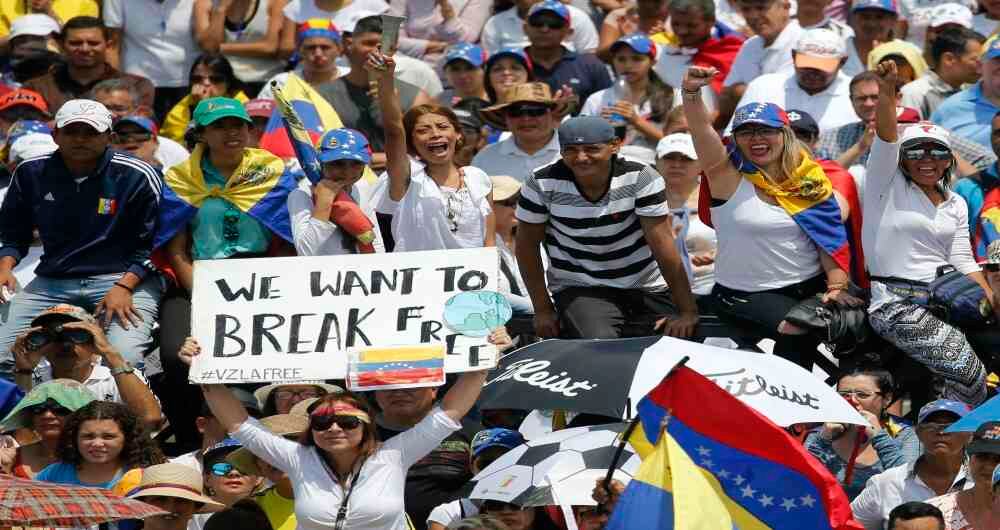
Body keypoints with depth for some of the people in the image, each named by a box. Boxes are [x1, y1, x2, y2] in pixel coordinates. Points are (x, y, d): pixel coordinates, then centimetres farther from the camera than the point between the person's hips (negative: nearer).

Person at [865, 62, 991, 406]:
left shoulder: (956, 205, 18)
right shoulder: (887, 186, 3)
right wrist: (886, 90, -29)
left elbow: (963, 262, 12)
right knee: (968, 371, -22)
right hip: (897, 303, -6)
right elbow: (886, 137, -13)